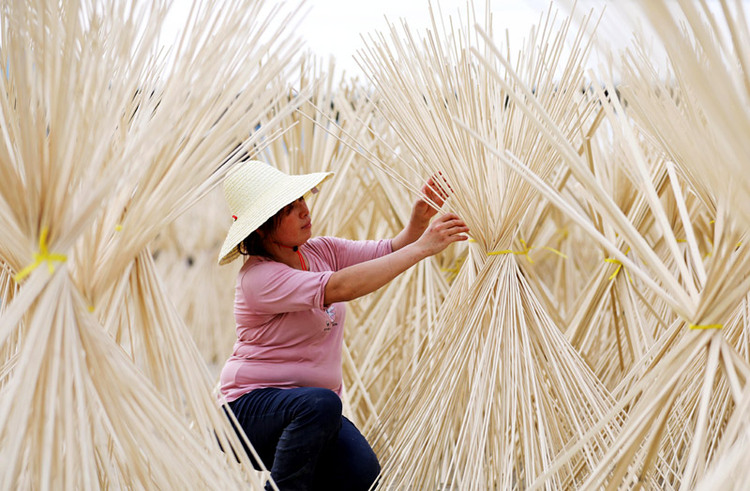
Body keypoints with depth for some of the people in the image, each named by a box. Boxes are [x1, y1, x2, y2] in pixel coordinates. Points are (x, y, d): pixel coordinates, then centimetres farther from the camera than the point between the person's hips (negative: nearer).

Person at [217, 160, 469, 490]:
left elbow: (392, 250, 0)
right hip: (252, 407, -7)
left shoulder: (321, 251, 4)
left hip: (315, 406, 7)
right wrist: (422, 247, -35)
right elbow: (339, 287, -35)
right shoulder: (258, 277, -21)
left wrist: (421, 215, -23)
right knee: (320, 403, -37)